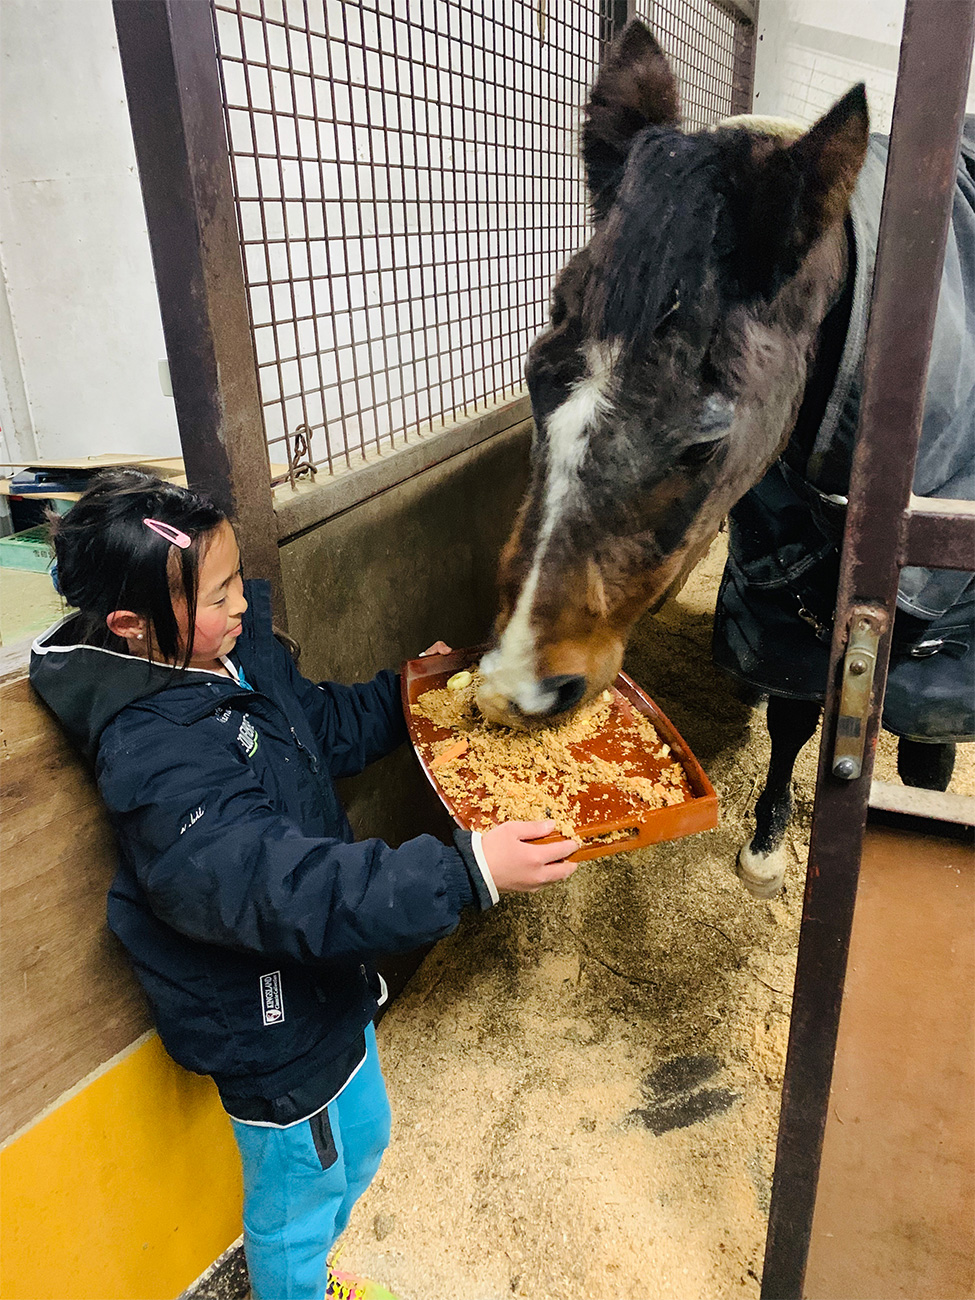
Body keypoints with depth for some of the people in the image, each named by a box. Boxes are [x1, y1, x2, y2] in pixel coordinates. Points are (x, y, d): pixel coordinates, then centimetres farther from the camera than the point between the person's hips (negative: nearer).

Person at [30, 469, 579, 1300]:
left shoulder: (236, 652, -8)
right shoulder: (158, 763, -35)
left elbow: (325, 725, 12)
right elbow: (294, 889, -42)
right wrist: (465, 873, -46)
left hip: (327, 980, 9)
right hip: (271, 1024, -9)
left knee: (361, 1138, 32)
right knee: (297, 1190, 20)